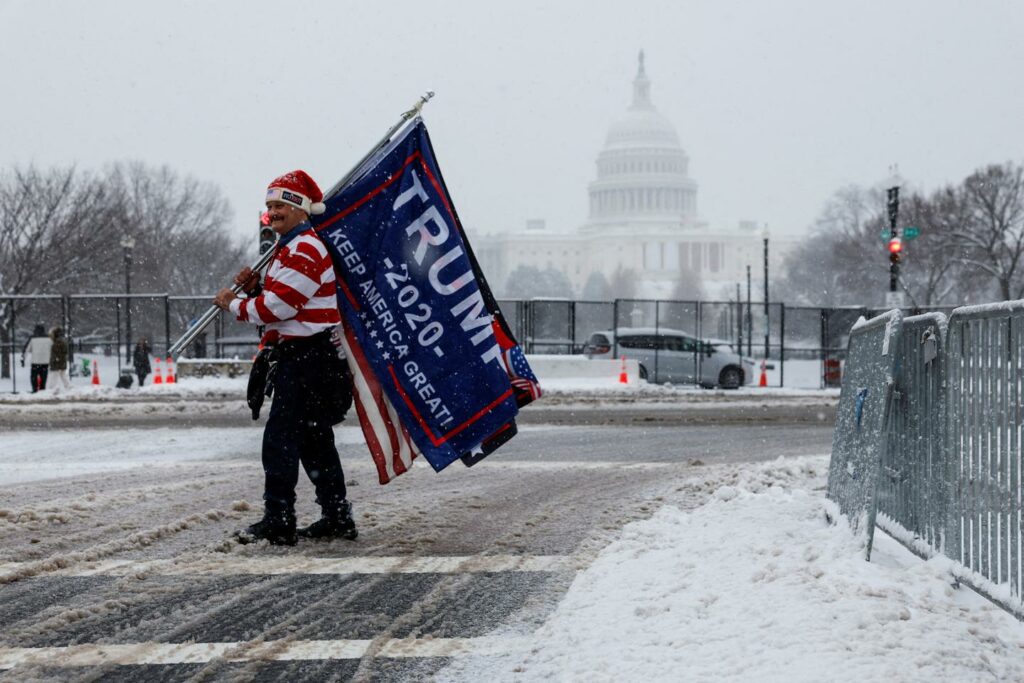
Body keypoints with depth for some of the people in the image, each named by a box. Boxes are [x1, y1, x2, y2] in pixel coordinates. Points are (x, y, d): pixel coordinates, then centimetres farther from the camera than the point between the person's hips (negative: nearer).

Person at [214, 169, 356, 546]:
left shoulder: (305, 250, -15)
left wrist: (234, 305, -5)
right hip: (300, 356, 11)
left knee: (280, 438, -12)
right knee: (315, 440, 14)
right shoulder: (288, 249, 21)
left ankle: (278, 522, -13)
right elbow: (278, 302, 23)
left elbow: (277, 307, -19)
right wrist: (254, 287, 4)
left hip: (308, 357, -11)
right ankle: (337, 517, 20)